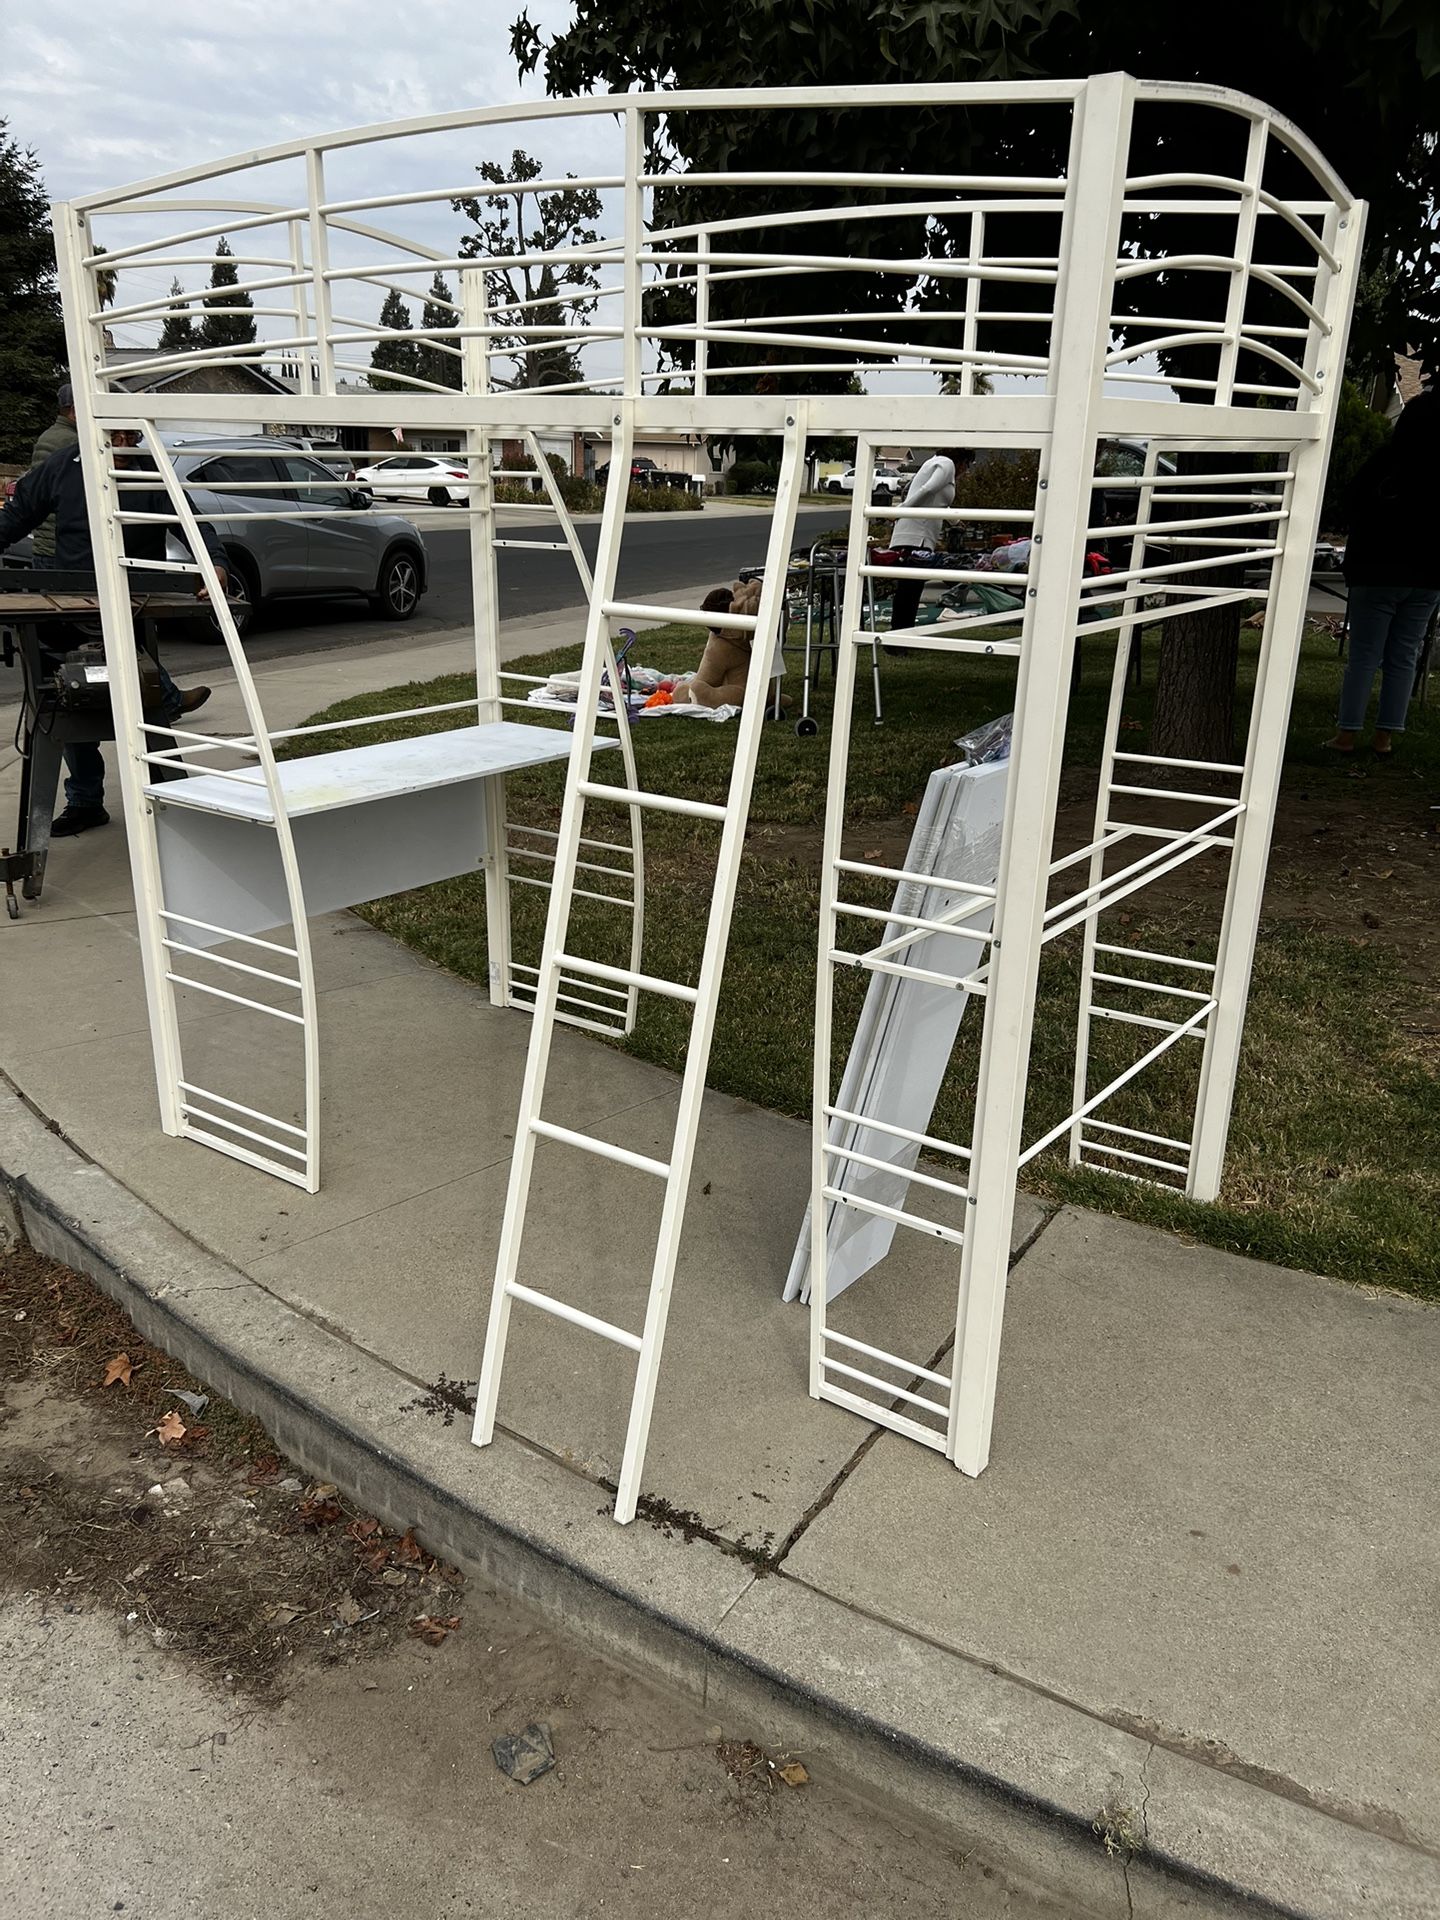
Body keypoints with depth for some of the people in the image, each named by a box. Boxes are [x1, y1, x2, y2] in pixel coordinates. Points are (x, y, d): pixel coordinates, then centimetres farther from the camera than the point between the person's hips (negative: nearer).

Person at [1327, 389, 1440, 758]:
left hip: (1378, 571, -3)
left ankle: (1348, 734, 0)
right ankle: (1385, 735, 10)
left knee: (1364, 656, 0)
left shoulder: (1384, 463, -11)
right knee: (1403, 658, 8)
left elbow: (1354, 510, -1)